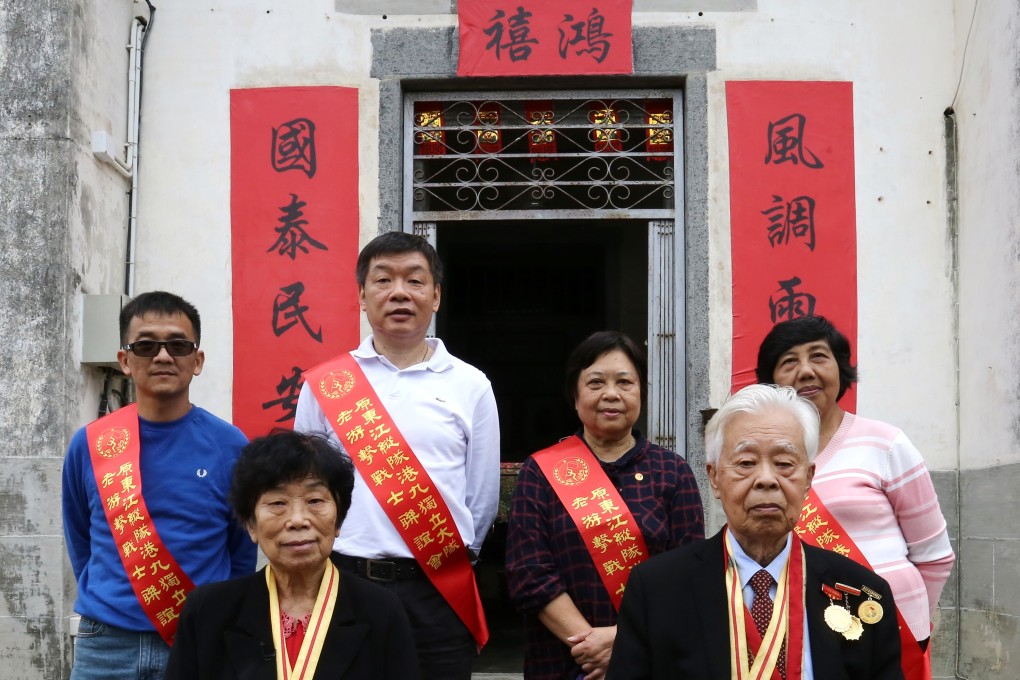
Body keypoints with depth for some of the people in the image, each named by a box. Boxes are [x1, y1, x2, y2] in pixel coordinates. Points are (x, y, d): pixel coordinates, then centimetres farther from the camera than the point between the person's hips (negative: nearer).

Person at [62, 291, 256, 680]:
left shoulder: (230, 447, -4)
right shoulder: (88, 445, 0)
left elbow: (242, 554, 5)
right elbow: (80, 546, 12)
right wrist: (106, 604, 10)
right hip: (106, 646, 1)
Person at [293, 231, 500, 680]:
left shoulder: (470, 386, 4)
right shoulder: (325, 386, 4)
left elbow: (482, 497, 8)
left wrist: (449, 557, 9)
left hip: (440, 590, 0)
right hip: (344, 584, 0)